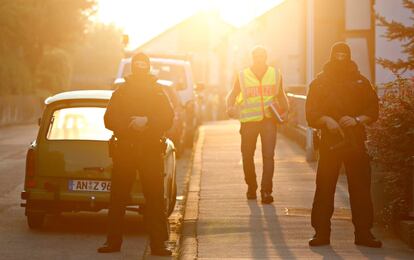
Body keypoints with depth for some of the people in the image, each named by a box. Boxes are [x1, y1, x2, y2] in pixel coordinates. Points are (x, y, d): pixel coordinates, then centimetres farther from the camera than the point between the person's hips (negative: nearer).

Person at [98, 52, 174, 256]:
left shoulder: (158, 93, 10)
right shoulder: (120, 93, 11)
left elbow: (168, 119, 1)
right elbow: (109, 120, 3)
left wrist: (146, 122, -15)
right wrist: (130, 125, -13)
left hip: (151, 150, -1)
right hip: (124, 149, 1)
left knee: (155, 197, -4)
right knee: (118, 197, 1)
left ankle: (158, 243, -2)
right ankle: (113, 241, 8)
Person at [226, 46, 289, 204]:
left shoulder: (275, 74, 8)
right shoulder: (243, 76, 3)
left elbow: (281, 95, 21)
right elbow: (232, 95, 10)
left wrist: (286, 109, 7)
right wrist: (230, 107, -10)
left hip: (269, 119, 0)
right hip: (248, 120, 0)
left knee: (268, 155, -11)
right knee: (247, 156, 6)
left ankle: (266, 191, -11)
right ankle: (251, 186, 27)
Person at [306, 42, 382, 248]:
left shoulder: (360, 82, 11)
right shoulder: (320, 83, 8)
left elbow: (373, 110, 8)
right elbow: (311, 114, 2)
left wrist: (357, 119, -11)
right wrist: (326, 120, -17)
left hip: (356, 142, 1)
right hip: (329, 142, -1)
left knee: (361, 188, 1)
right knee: (324, 188, -4)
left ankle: (363, 233, 7)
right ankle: (321, 232, 2)